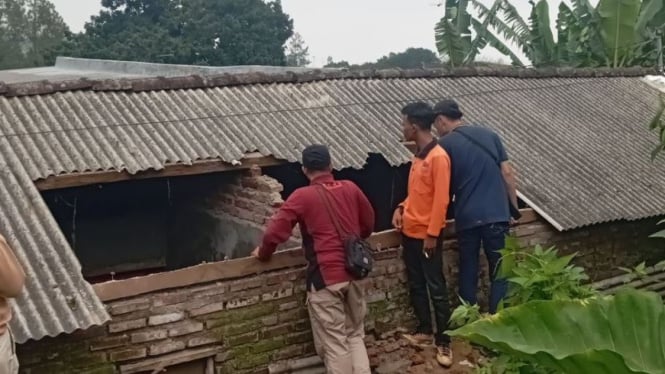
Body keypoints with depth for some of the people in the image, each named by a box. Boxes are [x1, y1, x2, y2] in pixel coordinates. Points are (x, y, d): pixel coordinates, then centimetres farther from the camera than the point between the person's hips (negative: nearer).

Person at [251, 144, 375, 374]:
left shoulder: (302, 196, -7)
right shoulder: (350, 188, 6)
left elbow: (276, 232, -9)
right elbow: (368, 223, 19)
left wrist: (263, 254, 11)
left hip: (325, 277, -5)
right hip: (353, 272, 5)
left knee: (334, 343, 3)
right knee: (355, 335, 18)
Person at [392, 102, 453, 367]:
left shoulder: (438, 156, -17)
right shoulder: (418, 155, 10)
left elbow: (441, 199, -19)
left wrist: (432, 234, -19)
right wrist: (401, 208, 5)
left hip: (427, 235, -9)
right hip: (410, 232, 9)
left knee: (436, 288, 0)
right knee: (416, 285, 16)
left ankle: (443, 342, 8)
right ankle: (424, 331, 29)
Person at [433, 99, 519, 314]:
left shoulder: (445, 144, 0)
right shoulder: (489, 135, 9)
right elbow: (507, 172, 6)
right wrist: (514, 207, 12)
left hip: (466, 217, -1)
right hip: (497, 214, 2)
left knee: (468, 275, 11)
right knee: (500, 273, 6)